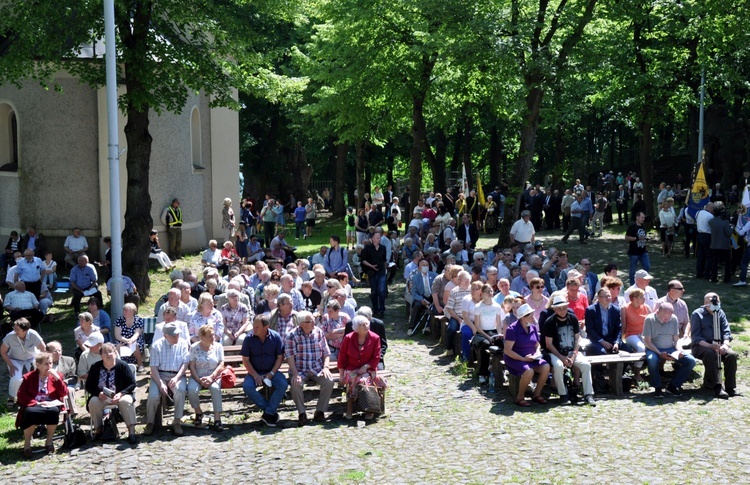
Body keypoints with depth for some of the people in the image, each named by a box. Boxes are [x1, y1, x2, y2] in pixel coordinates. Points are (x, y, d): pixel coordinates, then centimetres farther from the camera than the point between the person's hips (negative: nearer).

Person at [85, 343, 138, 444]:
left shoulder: (122, 365, -8)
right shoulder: (95, 367, -2)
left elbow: (132, 384, -6)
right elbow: (88, 386, 2)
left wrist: (121, 394, -21)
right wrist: (98, 393, -19)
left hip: (119, 395, -2)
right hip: (101, 397, 2)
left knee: (126, 401, -33)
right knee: (93, 402, -29)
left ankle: (132, 432, -34)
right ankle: (98, 431, -15)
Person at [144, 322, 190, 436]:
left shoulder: (182, 344, 3)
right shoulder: (156, 345, -2)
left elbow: (185, 363, -1)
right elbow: (154, 368, -5)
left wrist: (176, 378, -18)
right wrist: (160, 384, -18)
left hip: (177, 375, 0)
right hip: (160, 375, 0)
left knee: (180, 390, -33)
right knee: (153, 395, -27)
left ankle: (177, 422, -23)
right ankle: (150, 423, -4)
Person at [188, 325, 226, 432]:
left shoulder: (218, 346, 3)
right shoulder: (194, 347, 0)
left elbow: (221, 365, -2)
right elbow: (192, 366, -3)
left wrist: (211, 377, -16)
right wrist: (199, 380, -17)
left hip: (214, 376, 0)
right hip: (198, 376, 0)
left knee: (215, 388, -34)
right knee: (191, 389, -30)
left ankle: (217, 419, -31)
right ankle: (198, 412, -1)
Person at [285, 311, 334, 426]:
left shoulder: (319, 332, 5)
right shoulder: (292, 335, -6)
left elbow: (326, 353, 9)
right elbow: (289, 356, -10)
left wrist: (325, 367, -8)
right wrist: (295, 373, -21)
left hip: (317, 369, 3)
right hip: (300, 370, -2)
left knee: (329, 381, -25)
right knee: (296, 384, -32)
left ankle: (320, 411, -10)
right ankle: (302, 413, -14)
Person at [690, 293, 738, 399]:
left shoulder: (720, 313, 13)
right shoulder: (697, 314, -2)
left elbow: (727, 332, 6)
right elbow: (696, 337, -9)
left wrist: (725, 344, -15)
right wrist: (710, 346, -24)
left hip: (718, 345, 4)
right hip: (701, 346, -4)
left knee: (732, 354, -25)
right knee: (711, 354, -37)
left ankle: (730, 387, -22)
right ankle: (717, 387, -38)